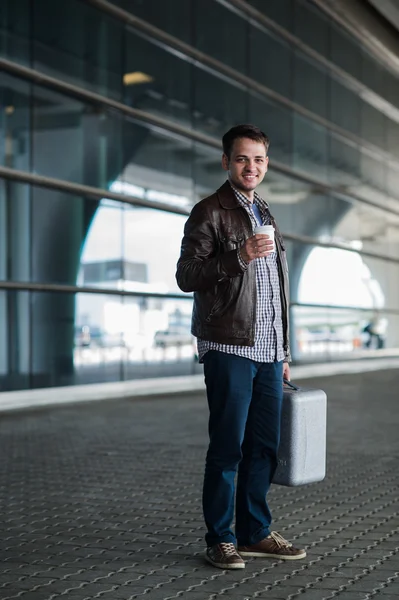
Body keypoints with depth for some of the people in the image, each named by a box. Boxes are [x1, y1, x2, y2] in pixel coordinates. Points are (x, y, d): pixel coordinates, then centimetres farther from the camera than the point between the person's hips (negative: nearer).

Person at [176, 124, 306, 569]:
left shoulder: (265, 215, 21)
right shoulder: (209, 213, -2)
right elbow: (186, 276, -10)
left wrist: (283, 353, 21)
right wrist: (239, 257, -22)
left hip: (268, 351, 7)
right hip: (229, 348, -7)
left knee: (264, 446, 8)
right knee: (227, 446, -4)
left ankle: (255, 533, 18)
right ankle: (220, 540, 5)